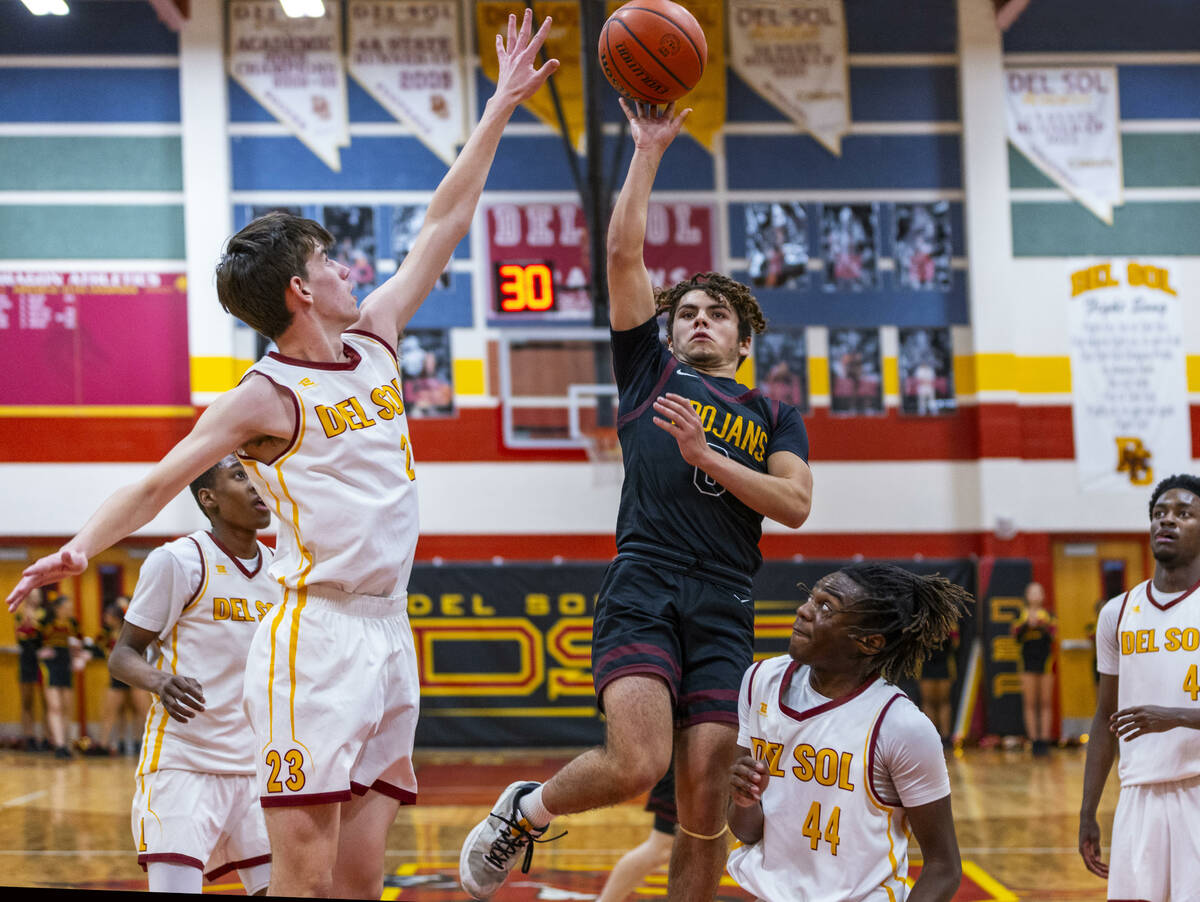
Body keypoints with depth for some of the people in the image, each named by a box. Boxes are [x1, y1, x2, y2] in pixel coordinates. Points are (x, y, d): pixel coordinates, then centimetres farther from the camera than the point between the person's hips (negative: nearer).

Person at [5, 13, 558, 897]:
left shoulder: (375, 343, 14)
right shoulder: (265, 398, -5)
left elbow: (444, 224, 19)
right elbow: (161, 481, -9)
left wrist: (501, 105, 22)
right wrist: (80, 548, -25)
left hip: (390, 631, 7)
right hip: (317, 634, -7)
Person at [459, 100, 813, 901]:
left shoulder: (775, 416, 22)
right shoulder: (650, 372, 18)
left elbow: (795, 505, 5)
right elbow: (623, 254, 9)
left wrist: (706, 456, -4)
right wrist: (650, 152, 8)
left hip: (725, 611, 2)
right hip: (642, 592, -2)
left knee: (705, 802, -5)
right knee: (635, 764, -21)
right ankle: (524, 811, 8)